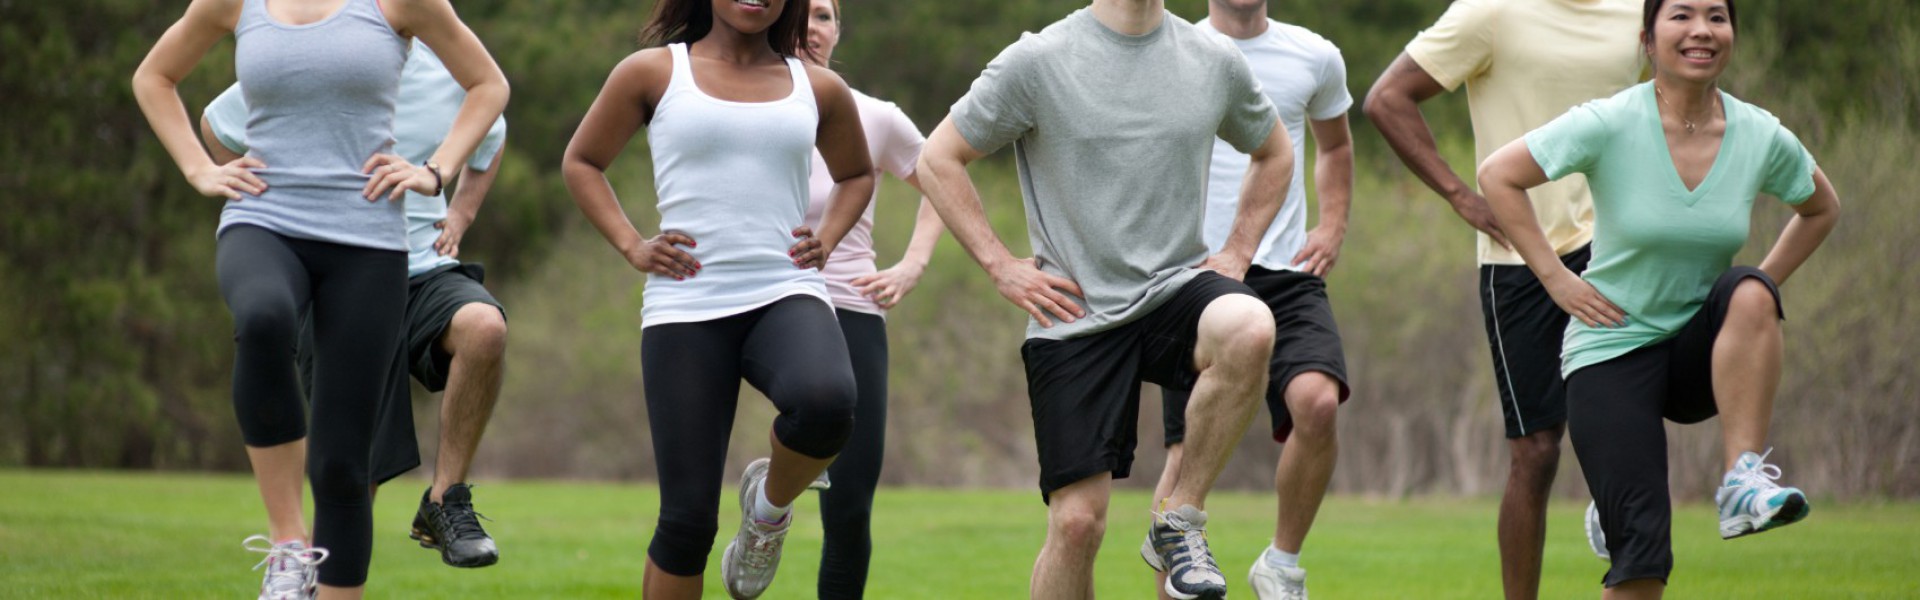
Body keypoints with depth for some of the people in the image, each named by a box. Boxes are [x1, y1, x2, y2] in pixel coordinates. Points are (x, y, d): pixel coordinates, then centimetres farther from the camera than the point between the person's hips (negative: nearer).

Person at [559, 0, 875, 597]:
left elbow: (856, 174, 30)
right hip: (686, 311, -1)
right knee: (688, 518, -7)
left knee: (825, 403, -34)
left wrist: (827, 240, 11)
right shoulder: (654, 73, 7)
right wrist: (631, 246, 3)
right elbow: (581, 161, 17)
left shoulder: (819, 89, 13)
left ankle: (769, 506, 0)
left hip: (787, 297, 1)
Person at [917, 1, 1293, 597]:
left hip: (1177, 284, 2)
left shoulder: (1215, 61, 5)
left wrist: (1237, 253, 12)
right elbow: (937, 159, 2)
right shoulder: (1037, 61, -5)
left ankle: (1182, 522, -14)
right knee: (1077, 520, -9)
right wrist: (1001, 267, -3)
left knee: (1250, 329, -33)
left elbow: (1275, 154, 24)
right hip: (1076, 318, -2)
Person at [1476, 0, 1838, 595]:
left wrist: (1761, 290, 6)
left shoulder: (1762, 138, -3)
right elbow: (1498, 176, -6)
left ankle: (1744, 479, -31)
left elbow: (1821, 208, 18)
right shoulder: (1610, 125, -13)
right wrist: (1554, 277, -8)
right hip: (1612, 346, -3)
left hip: (1699, 351, 3)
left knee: (1747, 292, -32)